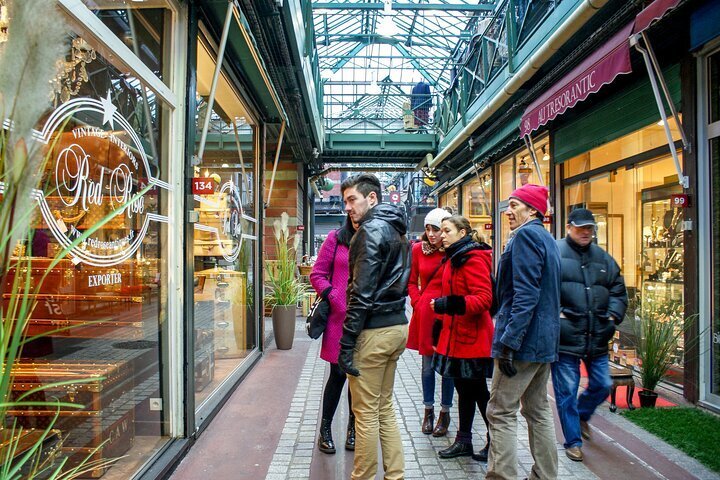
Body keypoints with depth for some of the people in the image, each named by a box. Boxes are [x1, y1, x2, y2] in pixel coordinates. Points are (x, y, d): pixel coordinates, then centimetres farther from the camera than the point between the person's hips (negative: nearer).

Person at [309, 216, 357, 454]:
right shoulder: (336, 238, 1)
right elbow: (317, 274, 2)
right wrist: (334, 297, -10)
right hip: (339, 318, -2)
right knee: (338, 374, 6)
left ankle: (353, 428, 31)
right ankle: (325, 430, 25)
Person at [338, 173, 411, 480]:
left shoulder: (371, 229, -12)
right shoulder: (397, 231, 16)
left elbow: (363, 292, -19)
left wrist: (346, 341, -16)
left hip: (374, 330, -9)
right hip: (397, 325, 9)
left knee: (366, 412, 2)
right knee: (384, 407, 17)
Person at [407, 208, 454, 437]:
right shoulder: (419, 249, 2)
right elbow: (412, 281, 11)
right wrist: (417, 302, -1)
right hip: (424, 313, 3)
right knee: (427, 365, 12)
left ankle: (445, 413, 23)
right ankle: (428, 411, 27)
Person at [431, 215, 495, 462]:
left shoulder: (474, 259, -16)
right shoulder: (455, 258, 14)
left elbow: (484, 299, -24)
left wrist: (449, 304, -32)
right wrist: (444, 317, 20)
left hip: (472, 337, -9)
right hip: (456, 335, 9)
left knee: (478, 391, 3)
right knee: (464, 389, 16)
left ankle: (495, 442, 20)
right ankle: (464, 441, 27)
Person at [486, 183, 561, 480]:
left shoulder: (526, 235, -13)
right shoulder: (547, 239, 16)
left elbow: (525, 295, -22)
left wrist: (509, 341, -23)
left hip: (523, 339, -10)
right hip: (545, 341, 10)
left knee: (501, 412, -3)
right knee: (538, 411, 18)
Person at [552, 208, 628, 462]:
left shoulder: (603, 258, 13)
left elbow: (619, 291, 19)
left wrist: (613, 316, 5)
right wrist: (555, 314, -18)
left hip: (597, 337, 6)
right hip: (565, 336, -5)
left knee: (602, 385, 14)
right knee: (567, 391, 4)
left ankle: (582, 415, 44)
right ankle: (573, 441, 20)